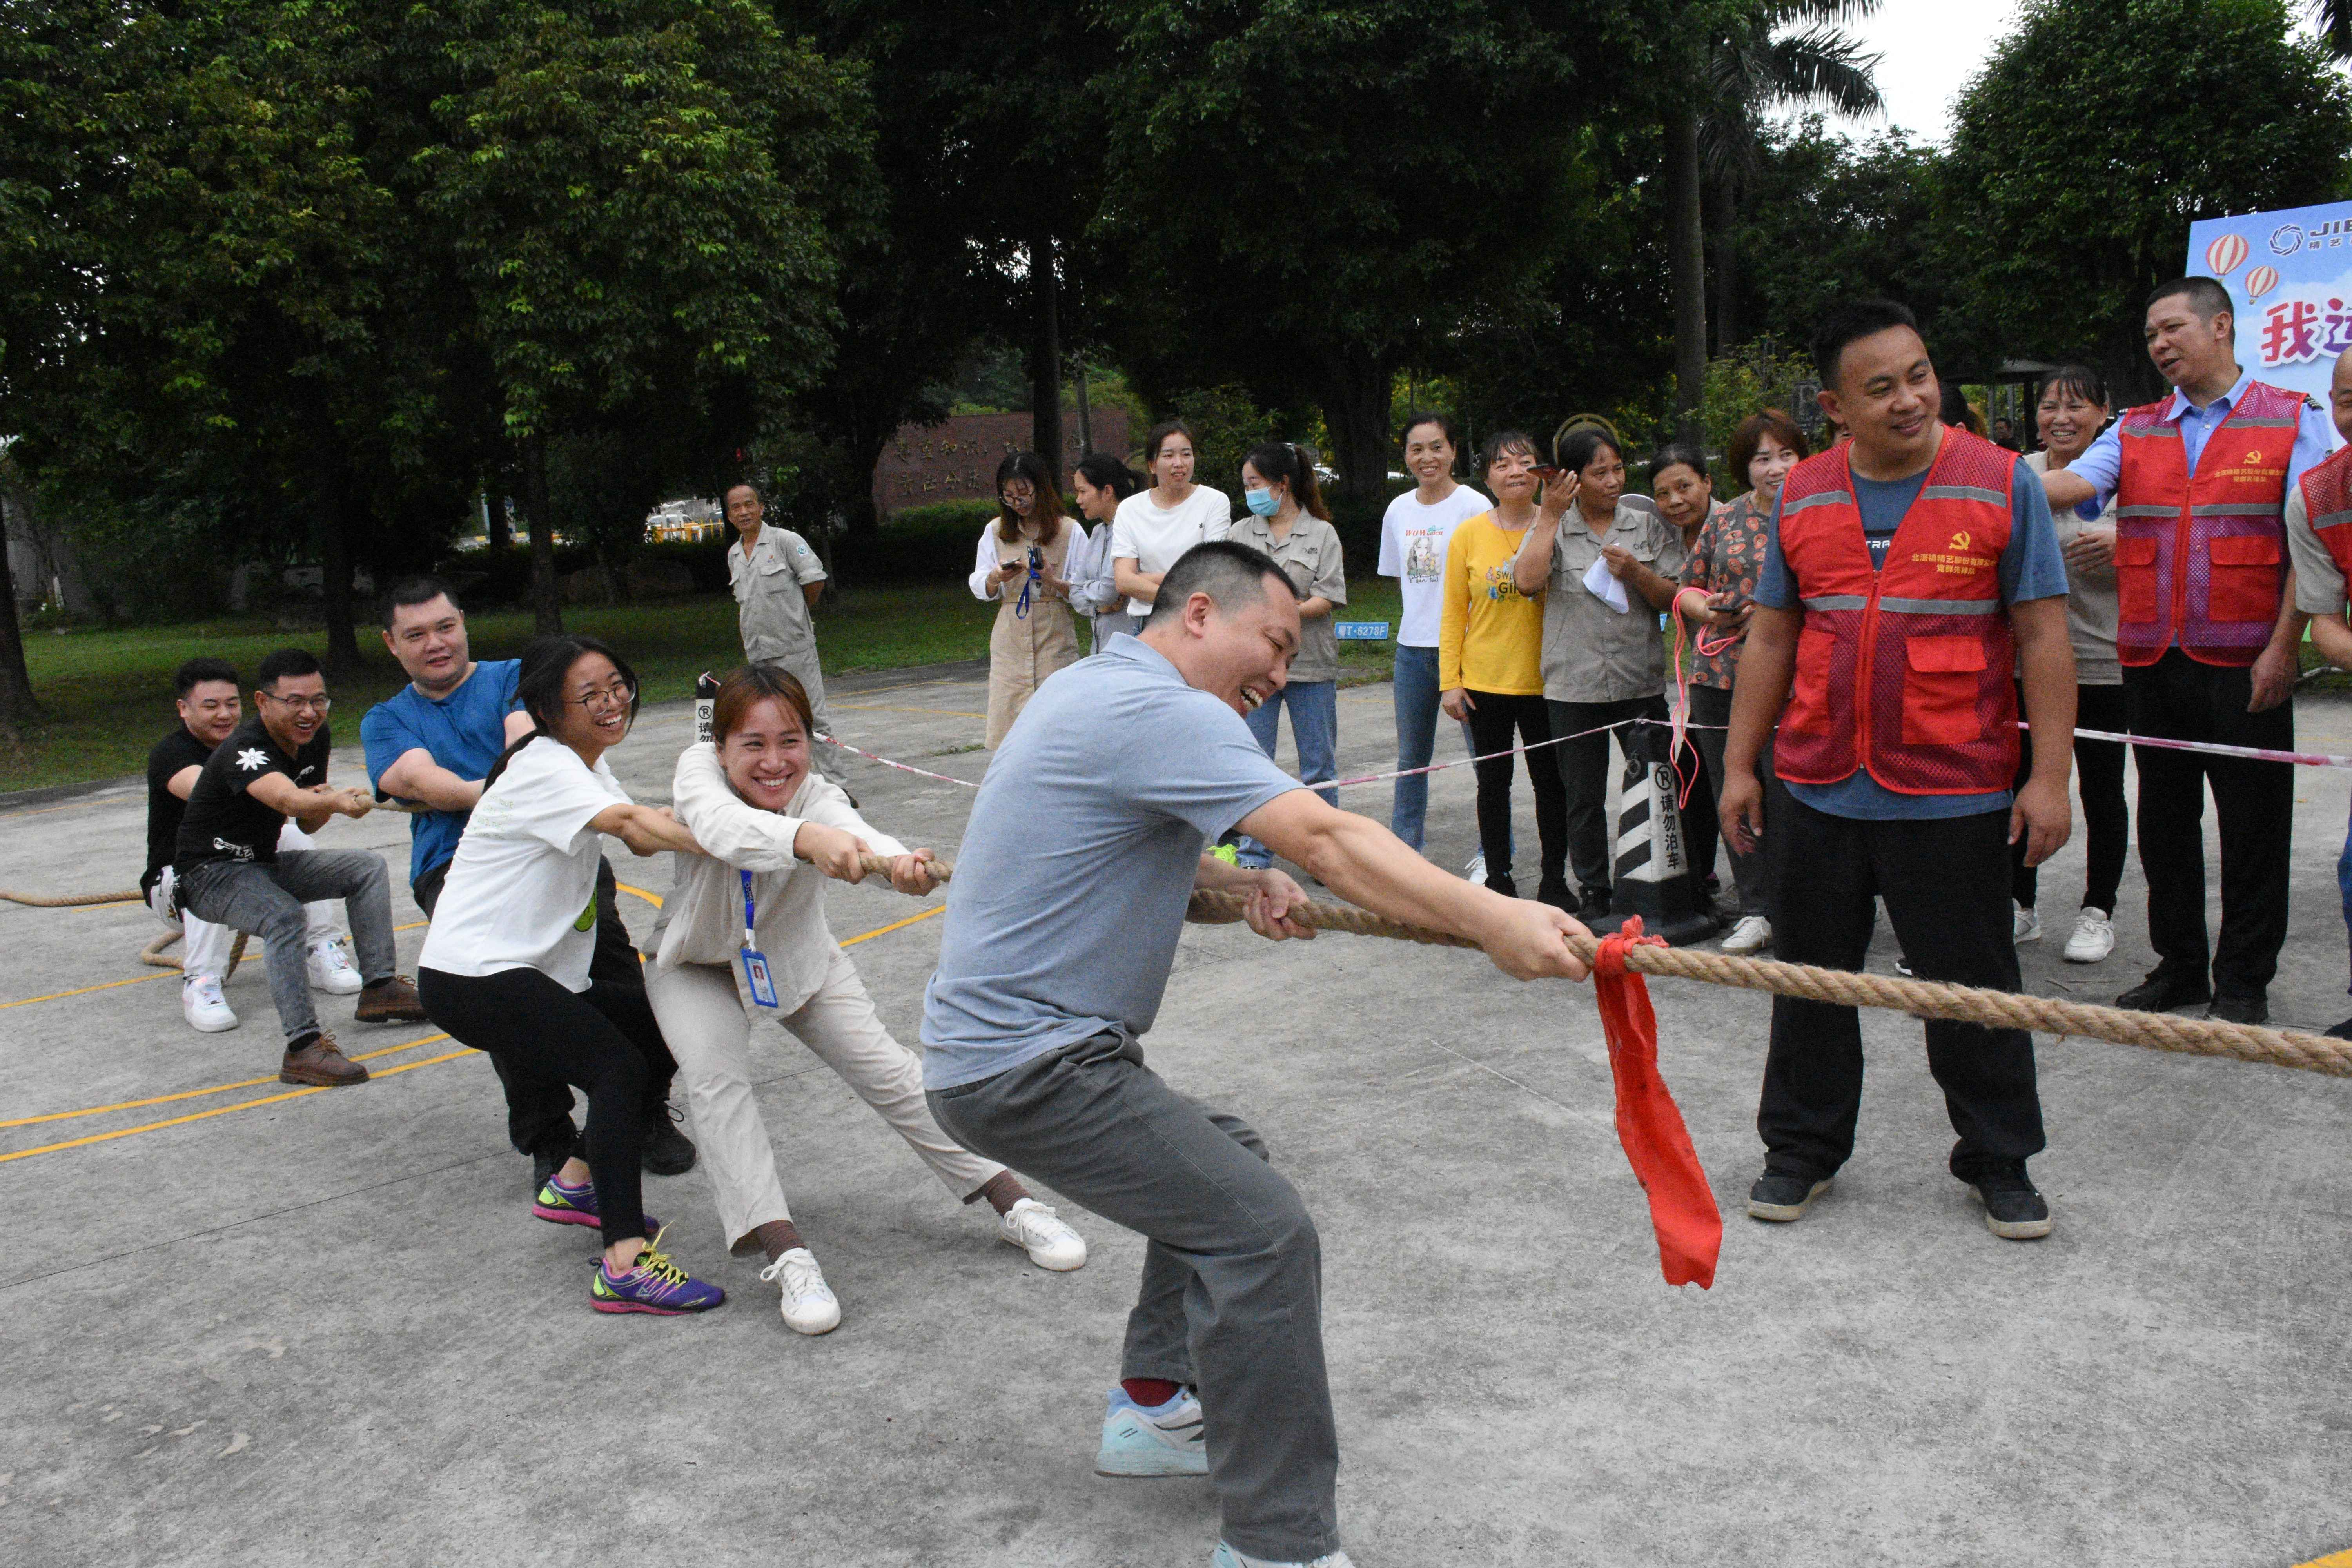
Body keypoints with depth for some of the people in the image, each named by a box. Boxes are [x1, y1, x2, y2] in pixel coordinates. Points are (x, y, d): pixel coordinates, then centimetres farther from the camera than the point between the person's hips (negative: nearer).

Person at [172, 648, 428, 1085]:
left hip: (265, 864, 9)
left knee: (367, 867, 3)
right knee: (286, 917, -34)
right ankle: (303, 1047, -36)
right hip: (210, 872, -9)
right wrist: (339, 801, -72)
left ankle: (379, 987, 0)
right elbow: (290, 801, -51)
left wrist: (322, 804, -18)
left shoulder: (315, 738, -4)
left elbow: (309, 824, 6)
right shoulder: (244, 751, -29)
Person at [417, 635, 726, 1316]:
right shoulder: (545, 767, -16)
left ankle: (575, 1184, 22)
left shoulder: (586, 763, 15)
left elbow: (644, 837, 1)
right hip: (470, 977, -10)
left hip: (533, 974, 10)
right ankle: (625, 1265, -32)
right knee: (619, 1067, -26)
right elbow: (632, 826, -34)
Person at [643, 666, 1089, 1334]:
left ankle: (1015, 1205, 6)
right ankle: (787, 1257, -25)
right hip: (699, 966, -1)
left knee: (889, 1071, -4)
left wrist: (903, 862, -77)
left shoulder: (818, 799, -29)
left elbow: (855, 834, -52)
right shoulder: (698, 768, -29)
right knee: (717, 1077, -24)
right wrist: (806, 839, -73)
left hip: (797, 960, 1)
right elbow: (723, 825, -53)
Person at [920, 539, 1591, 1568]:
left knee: (1221, 1165, 23)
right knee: (1260, 1231, -16)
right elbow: (1323, 838, -27)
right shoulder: (1159, 709, -17)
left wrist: (1243, 885, 13)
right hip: (1025, 1063, -11)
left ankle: (1157, 1408, 31)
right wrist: (1489, 922, -32)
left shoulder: (1099, 689, 16)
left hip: (1004, 1038, 11)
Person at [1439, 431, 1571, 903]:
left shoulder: (1559, 526, -1)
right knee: (1493, 781, 9)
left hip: (1544, 681, -1)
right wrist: (1450, 681, -2)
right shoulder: (1469, 534, 2)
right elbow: (1453, 612, 4)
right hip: (1485, 681, 1)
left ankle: (1554, 879, 18)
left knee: (1550, 780, 5)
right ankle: (1497, 877, 21)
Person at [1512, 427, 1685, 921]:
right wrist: (1551, 515, -10)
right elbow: (1528, 581, -14)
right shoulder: (1552, 529, 5)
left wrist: (1635, 573, -14)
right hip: (1573, 686, 0)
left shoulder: (1649, 525, 7)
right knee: (1584, 799, 7)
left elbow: (1672, 598, 5)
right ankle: (1593, 894, 19)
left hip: (1641, 682, 1)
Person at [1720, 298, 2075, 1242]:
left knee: (1973, 987, 7)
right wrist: (1739, 764, 7)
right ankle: (1802, 1148, 28)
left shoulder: (2002, 483, -4)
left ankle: (1999, 1162, 25)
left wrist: (2050, 776, -8)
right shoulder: (1801, 495, 5)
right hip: (1820, 791, 3)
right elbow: (1771, 637, 10)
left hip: (1954, 793, -3)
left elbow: (2043, 639, -3)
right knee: (1811, 979, 12)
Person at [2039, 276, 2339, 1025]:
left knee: (2252, 824, 3)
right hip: (2151, 661, 4)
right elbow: (2077, 483, -6)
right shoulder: (2135, 431, 12)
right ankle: (2179, 965, 24)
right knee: (2165, 820, 11)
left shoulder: (2293, 421, 3)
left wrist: (2282, 648, -11)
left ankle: (2243, 980, 15)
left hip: (2244, 664, -3)